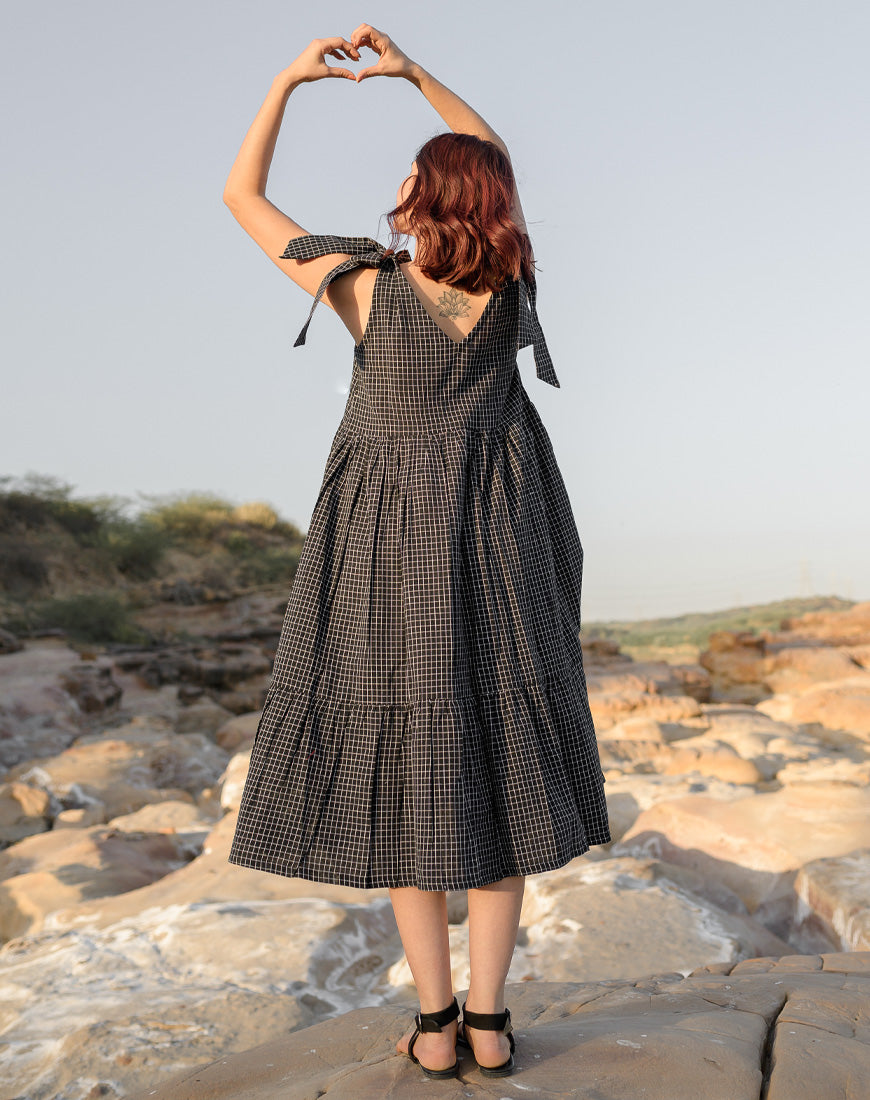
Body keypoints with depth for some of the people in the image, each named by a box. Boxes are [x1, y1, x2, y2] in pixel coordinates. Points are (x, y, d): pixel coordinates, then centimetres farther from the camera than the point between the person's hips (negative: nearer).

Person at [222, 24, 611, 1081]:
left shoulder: (368, 284, -13)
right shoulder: (507, 282, -4)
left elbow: (241, 198, -3)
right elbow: (496, 157, 14)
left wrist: (290, 78, 2)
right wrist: (415, 71, 9)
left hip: (392, 552, -2)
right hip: (496, 545, 3)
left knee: (404, 767, 5)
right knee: (496, 765, 6)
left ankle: (436, 1024, 7)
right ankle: (488, 1019, 8)